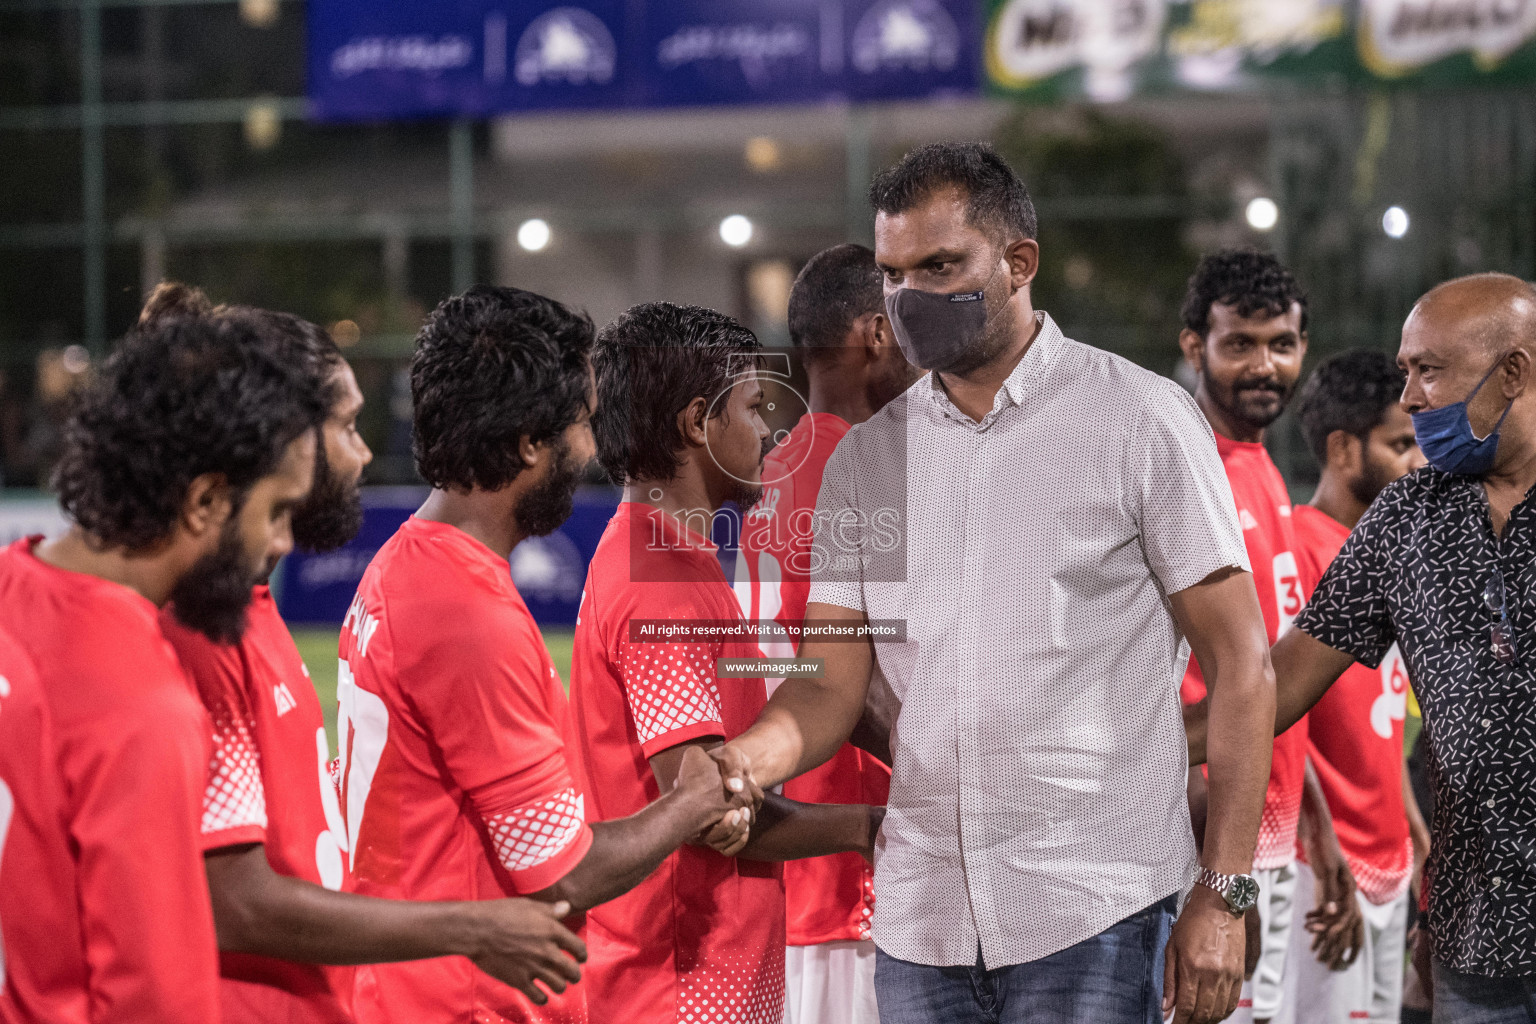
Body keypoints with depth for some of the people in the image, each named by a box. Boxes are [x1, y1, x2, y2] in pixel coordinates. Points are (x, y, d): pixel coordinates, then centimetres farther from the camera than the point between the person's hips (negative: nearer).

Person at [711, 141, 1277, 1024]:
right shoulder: (867, 460, 12)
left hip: (1091, 915, -4)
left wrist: (1223, 895, -9)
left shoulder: (1141, 420, -1)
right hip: (920, 914, 4)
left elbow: (1240, 665, -2)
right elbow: (832, 684, 7)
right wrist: (744, 762, -16)